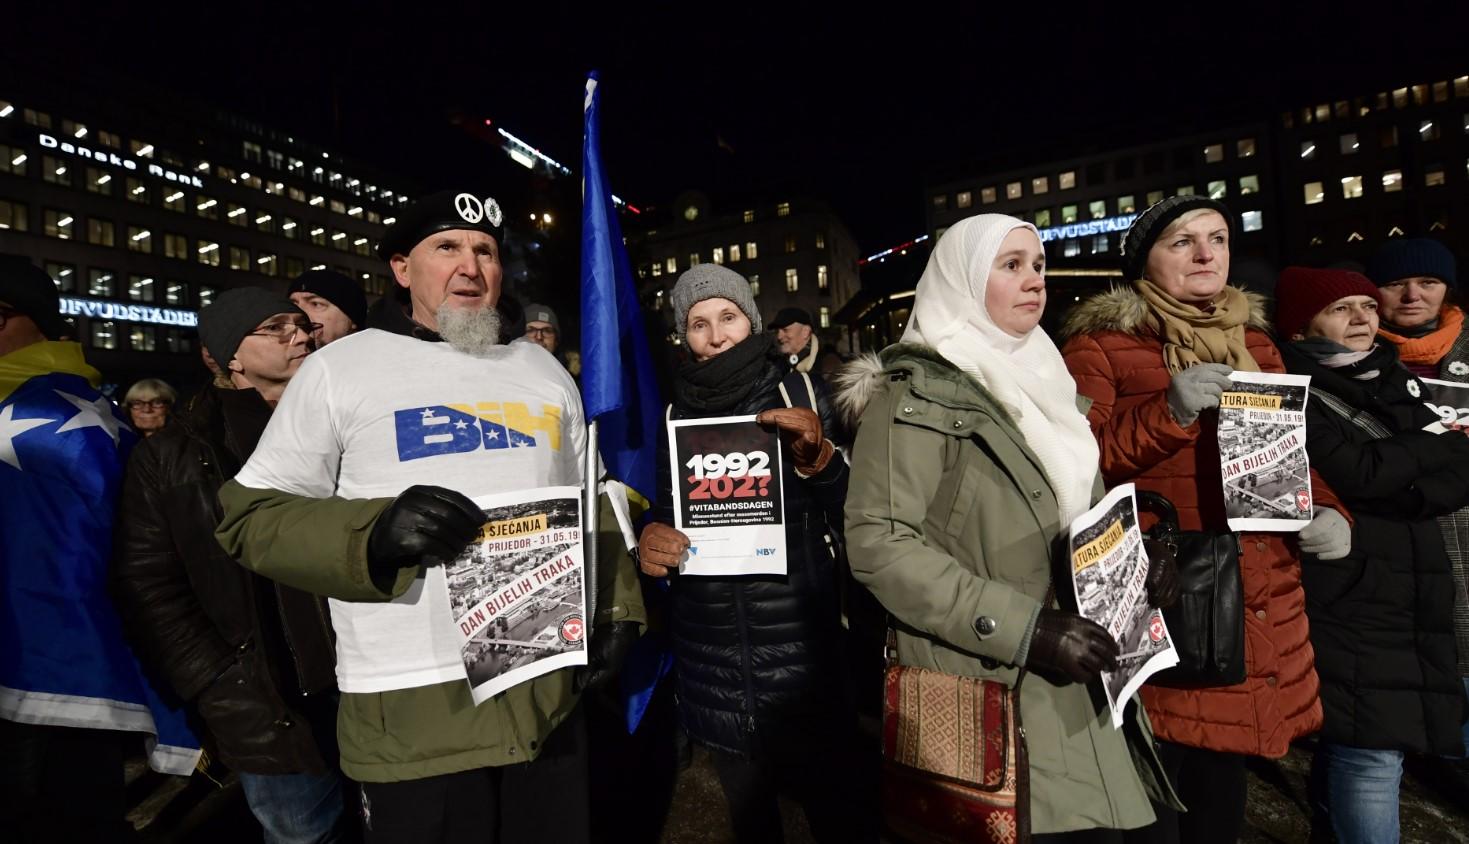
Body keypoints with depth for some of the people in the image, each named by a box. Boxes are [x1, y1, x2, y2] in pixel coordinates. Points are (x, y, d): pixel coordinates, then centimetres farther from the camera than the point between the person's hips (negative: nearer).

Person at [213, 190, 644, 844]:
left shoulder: (544, 370, 10)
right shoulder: (339, 369, -1)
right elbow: (252, 515, -3)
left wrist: (616, 609, 6)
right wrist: (375, 534, -21)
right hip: (413, 711, -3)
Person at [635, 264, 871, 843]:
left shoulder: (803, 398, 0)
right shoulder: (671, 414, 4)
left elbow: (853, 515, -3)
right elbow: (658, 511, 12)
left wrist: (815, 458, -22)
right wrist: (649, 538, -11)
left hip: (801, 656, -1)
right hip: (710, 663, 2)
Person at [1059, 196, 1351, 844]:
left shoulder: (1255, 342, 15)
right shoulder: (1098, 346, -5)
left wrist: (1327, 510, 2)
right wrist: (1168, 413, -24)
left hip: (1260, 606, 6)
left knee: (1222, 786, 20)